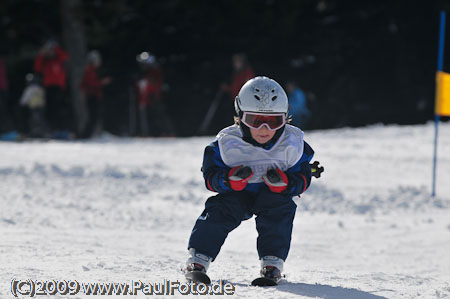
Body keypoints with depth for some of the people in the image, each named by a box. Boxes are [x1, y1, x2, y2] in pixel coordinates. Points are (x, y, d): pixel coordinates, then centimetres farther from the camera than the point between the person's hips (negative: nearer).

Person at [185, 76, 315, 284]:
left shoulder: (292, 144, -16)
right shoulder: (227, 143, -19)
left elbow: (302, 179, -11)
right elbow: (211, 177, -15)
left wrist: (283, 182, -34)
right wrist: (232, 178, -37)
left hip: (272, 195, 1)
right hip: (236, 194, 0)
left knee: (281, 207, -30)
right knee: (219, 208, -27)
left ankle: (272, 264, -24)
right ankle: (198, 259, -18)